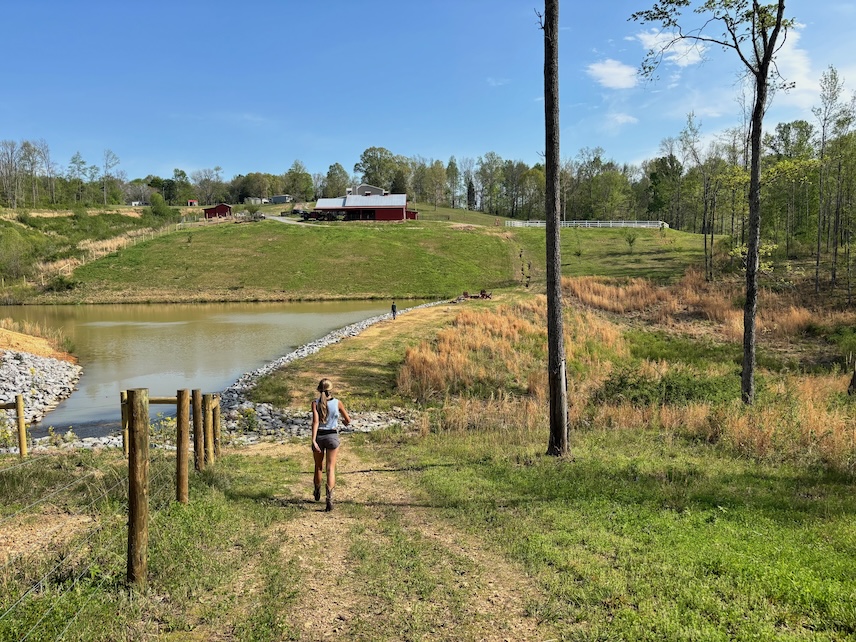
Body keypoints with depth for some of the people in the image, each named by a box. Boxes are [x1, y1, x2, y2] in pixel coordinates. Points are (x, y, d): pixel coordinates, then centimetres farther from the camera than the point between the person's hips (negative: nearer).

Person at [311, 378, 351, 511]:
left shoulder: (315, 403, -8)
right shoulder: (337, 403, -5)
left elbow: (315, 421, -19)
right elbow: (348, 420, 6)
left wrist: (313, 440, -23)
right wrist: (345, 422, 31)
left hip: (319, 436, 1)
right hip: (332, 436, -1)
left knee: (318, 466, 21)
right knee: (330, 469, -2)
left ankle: (317, 493, 44)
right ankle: (329, 497, -22)